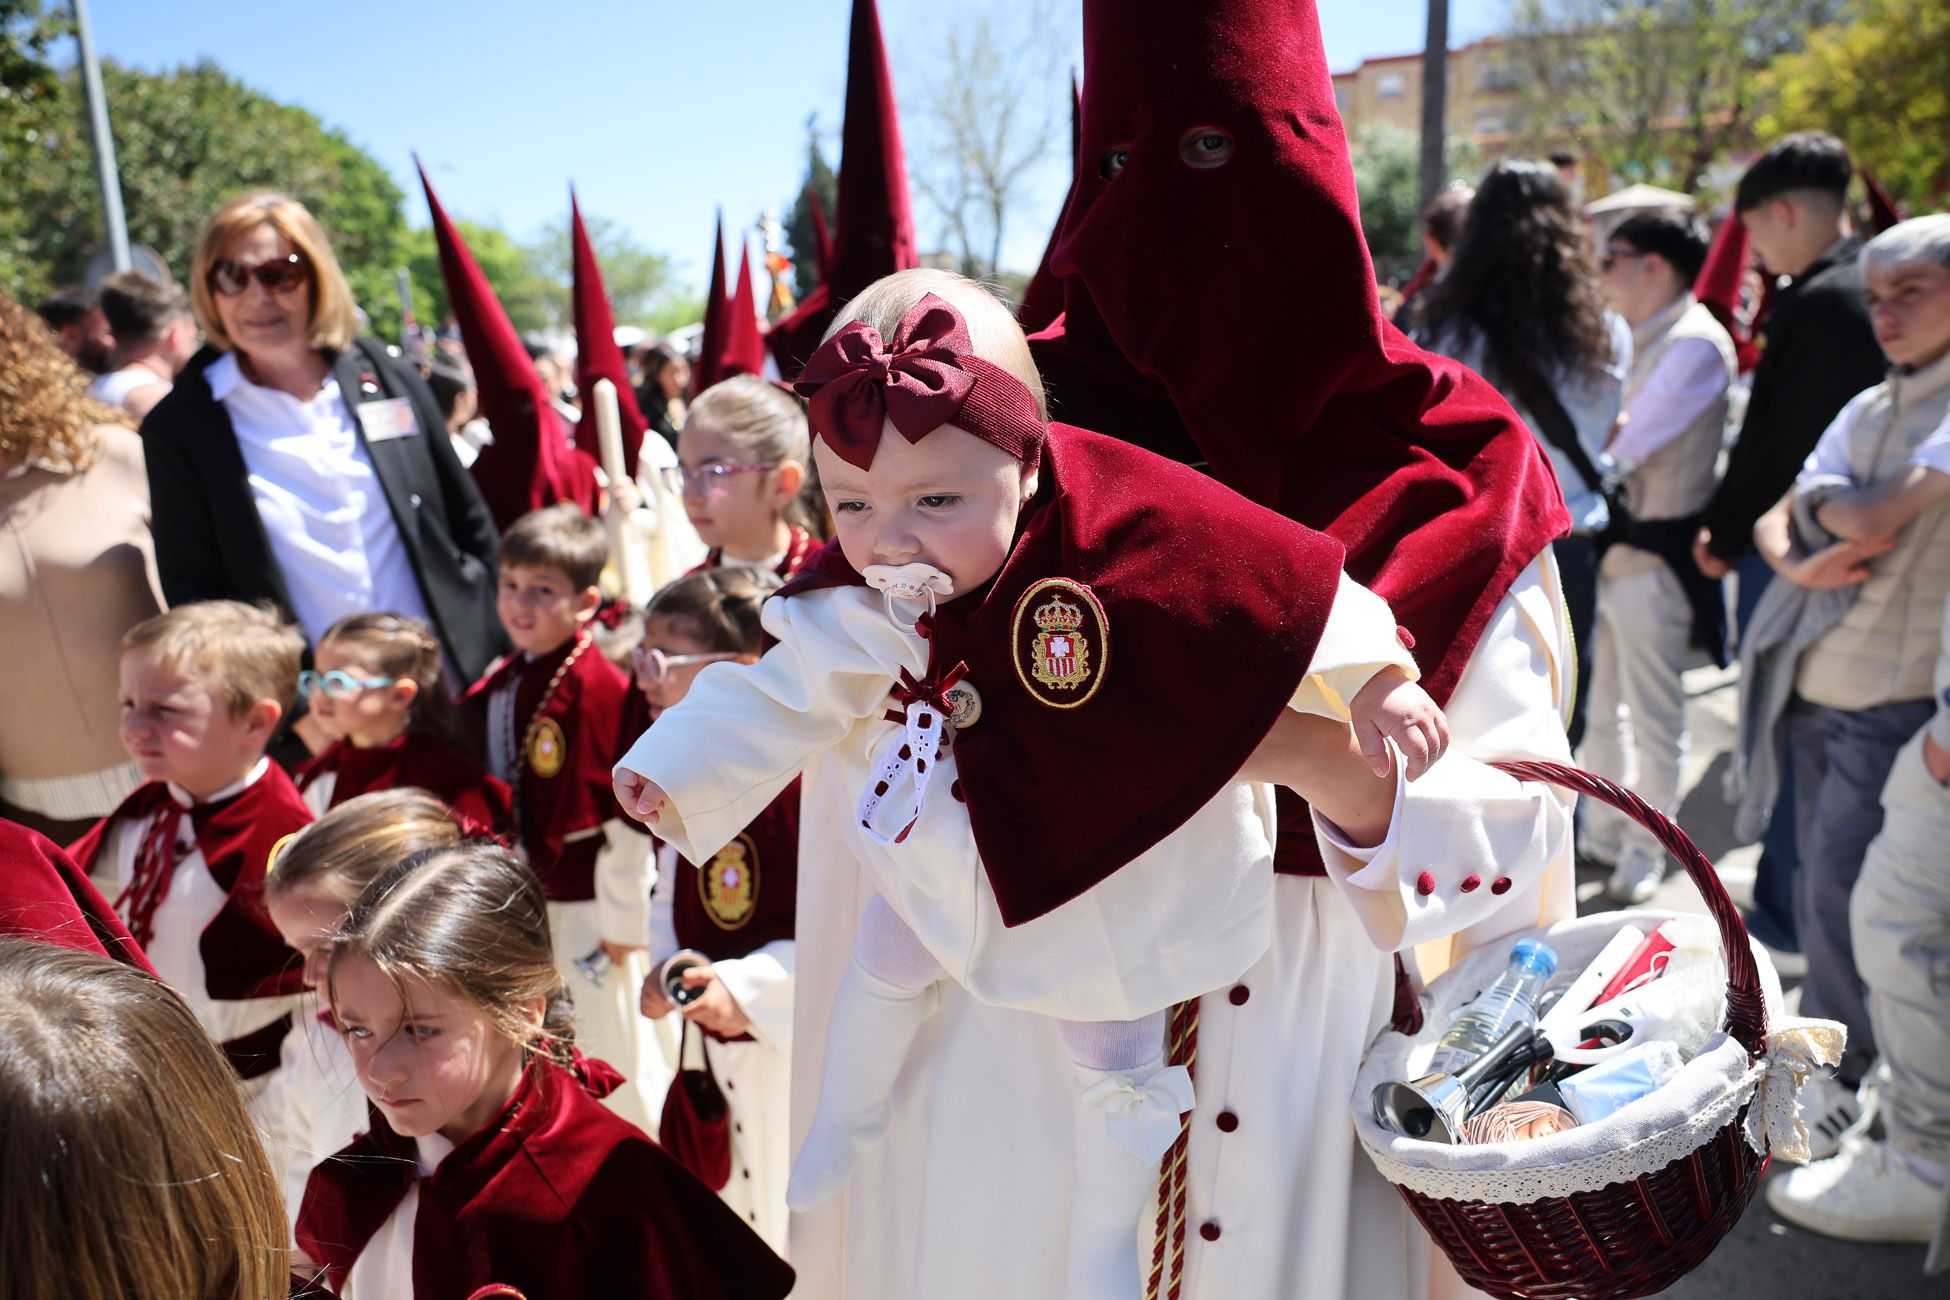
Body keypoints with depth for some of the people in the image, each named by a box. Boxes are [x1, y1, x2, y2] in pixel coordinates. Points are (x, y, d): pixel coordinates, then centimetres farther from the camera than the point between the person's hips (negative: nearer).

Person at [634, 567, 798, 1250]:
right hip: (712, 1049, 8)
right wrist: (667, 964, -1)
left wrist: (743, 986, -25)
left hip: (793, 1050, -8)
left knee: (790, 1230, 8)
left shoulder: (806, 782, -24)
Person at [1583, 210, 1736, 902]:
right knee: (1599, 705, 17)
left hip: (1653, 553, -8)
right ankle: (1602, 830, 33)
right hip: (1603, 546, 8)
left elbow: (1622, 444, -21)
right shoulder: (1633, 338, 12)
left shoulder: (1696, 344, -15)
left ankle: (1644, 850, 21)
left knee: (1652, 716, 6)